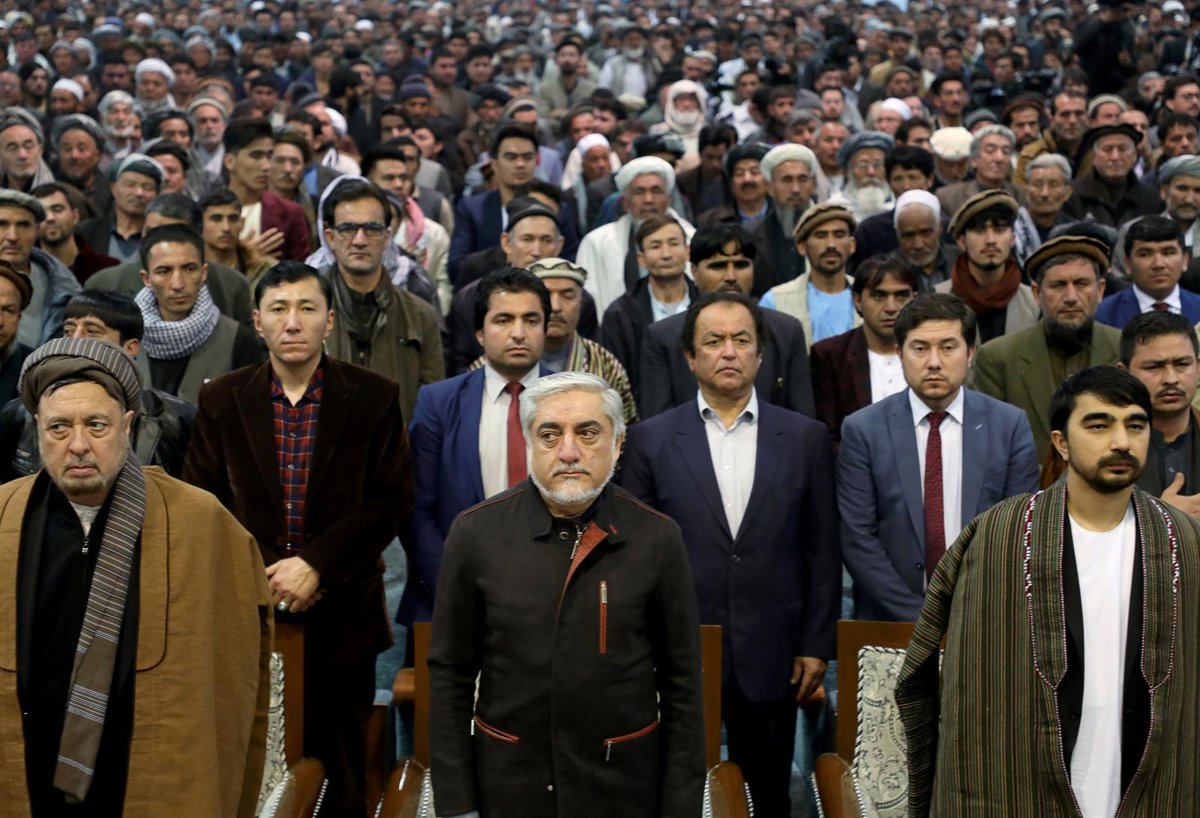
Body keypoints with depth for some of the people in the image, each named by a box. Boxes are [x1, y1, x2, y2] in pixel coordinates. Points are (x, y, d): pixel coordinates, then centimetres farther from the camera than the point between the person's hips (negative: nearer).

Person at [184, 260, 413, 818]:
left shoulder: (374, 396, -1)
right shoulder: (220, 399, 5)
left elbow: (391, 500, -5)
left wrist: (316, 563, -14)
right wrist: (258, 574, -9)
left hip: (341, 613, -1)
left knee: (342, 771, 7)